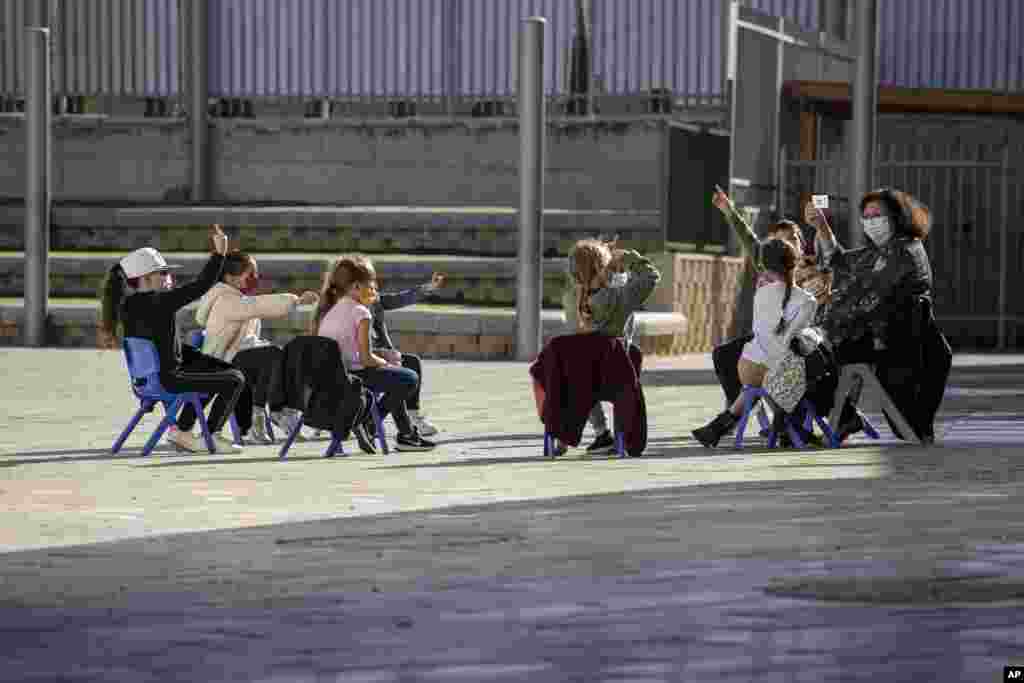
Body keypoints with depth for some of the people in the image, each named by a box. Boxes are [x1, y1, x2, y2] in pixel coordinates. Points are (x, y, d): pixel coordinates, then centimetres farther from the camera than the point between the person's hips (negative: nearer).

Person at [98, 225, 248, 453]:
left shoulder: (126, 304, 2)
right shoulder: (160, 301, -23)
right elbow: (201, 286, -25)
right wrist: (219, 253, -19)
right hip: (168, 378, -9)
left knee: (213, 370, 30)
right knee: (235, 380, -2)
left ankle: (181, 430, 32)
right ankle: (213, 434, 10)